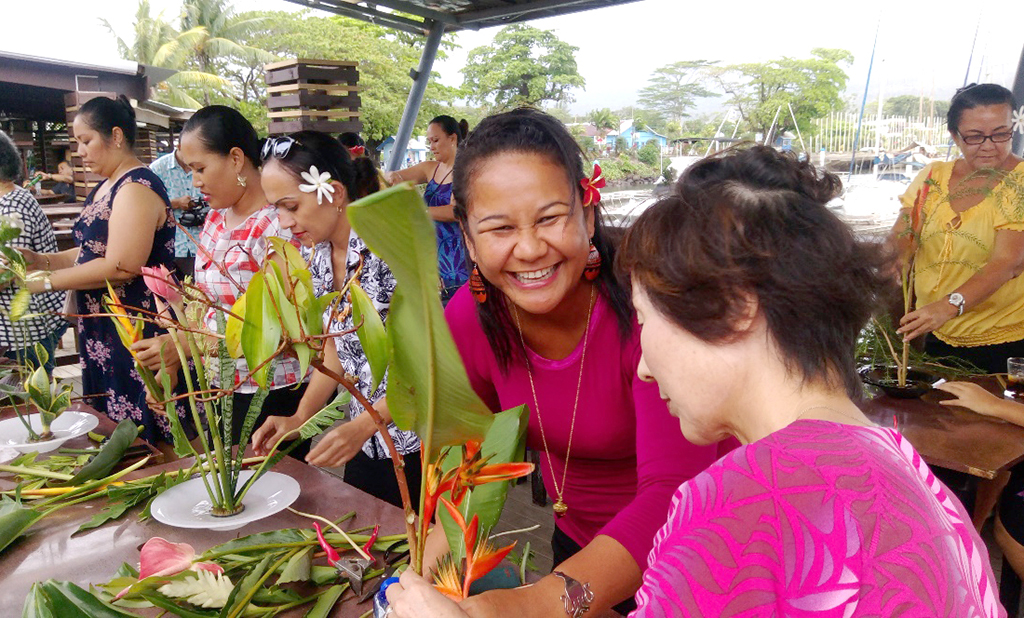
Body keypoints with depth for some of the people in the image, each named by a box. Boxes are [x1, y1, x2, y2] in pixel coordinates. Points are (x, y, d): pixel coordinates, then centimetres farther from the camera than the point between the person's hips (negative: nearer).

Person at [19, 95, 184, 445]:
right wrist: (43, 260, 7)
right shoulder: (105, 188, 15)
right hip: (102, 335, 10)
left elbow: (120, 267, -23)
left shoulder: (137, 187, -16)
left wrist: (48, 281, -13)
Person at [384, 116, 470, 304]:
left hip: (458, 253, -6)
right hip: (433, 251, 6)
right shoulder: (430, 168, 14)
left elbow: (457, 211, -19)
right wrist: (393, 176, -8)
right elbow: (389, 177, 16)